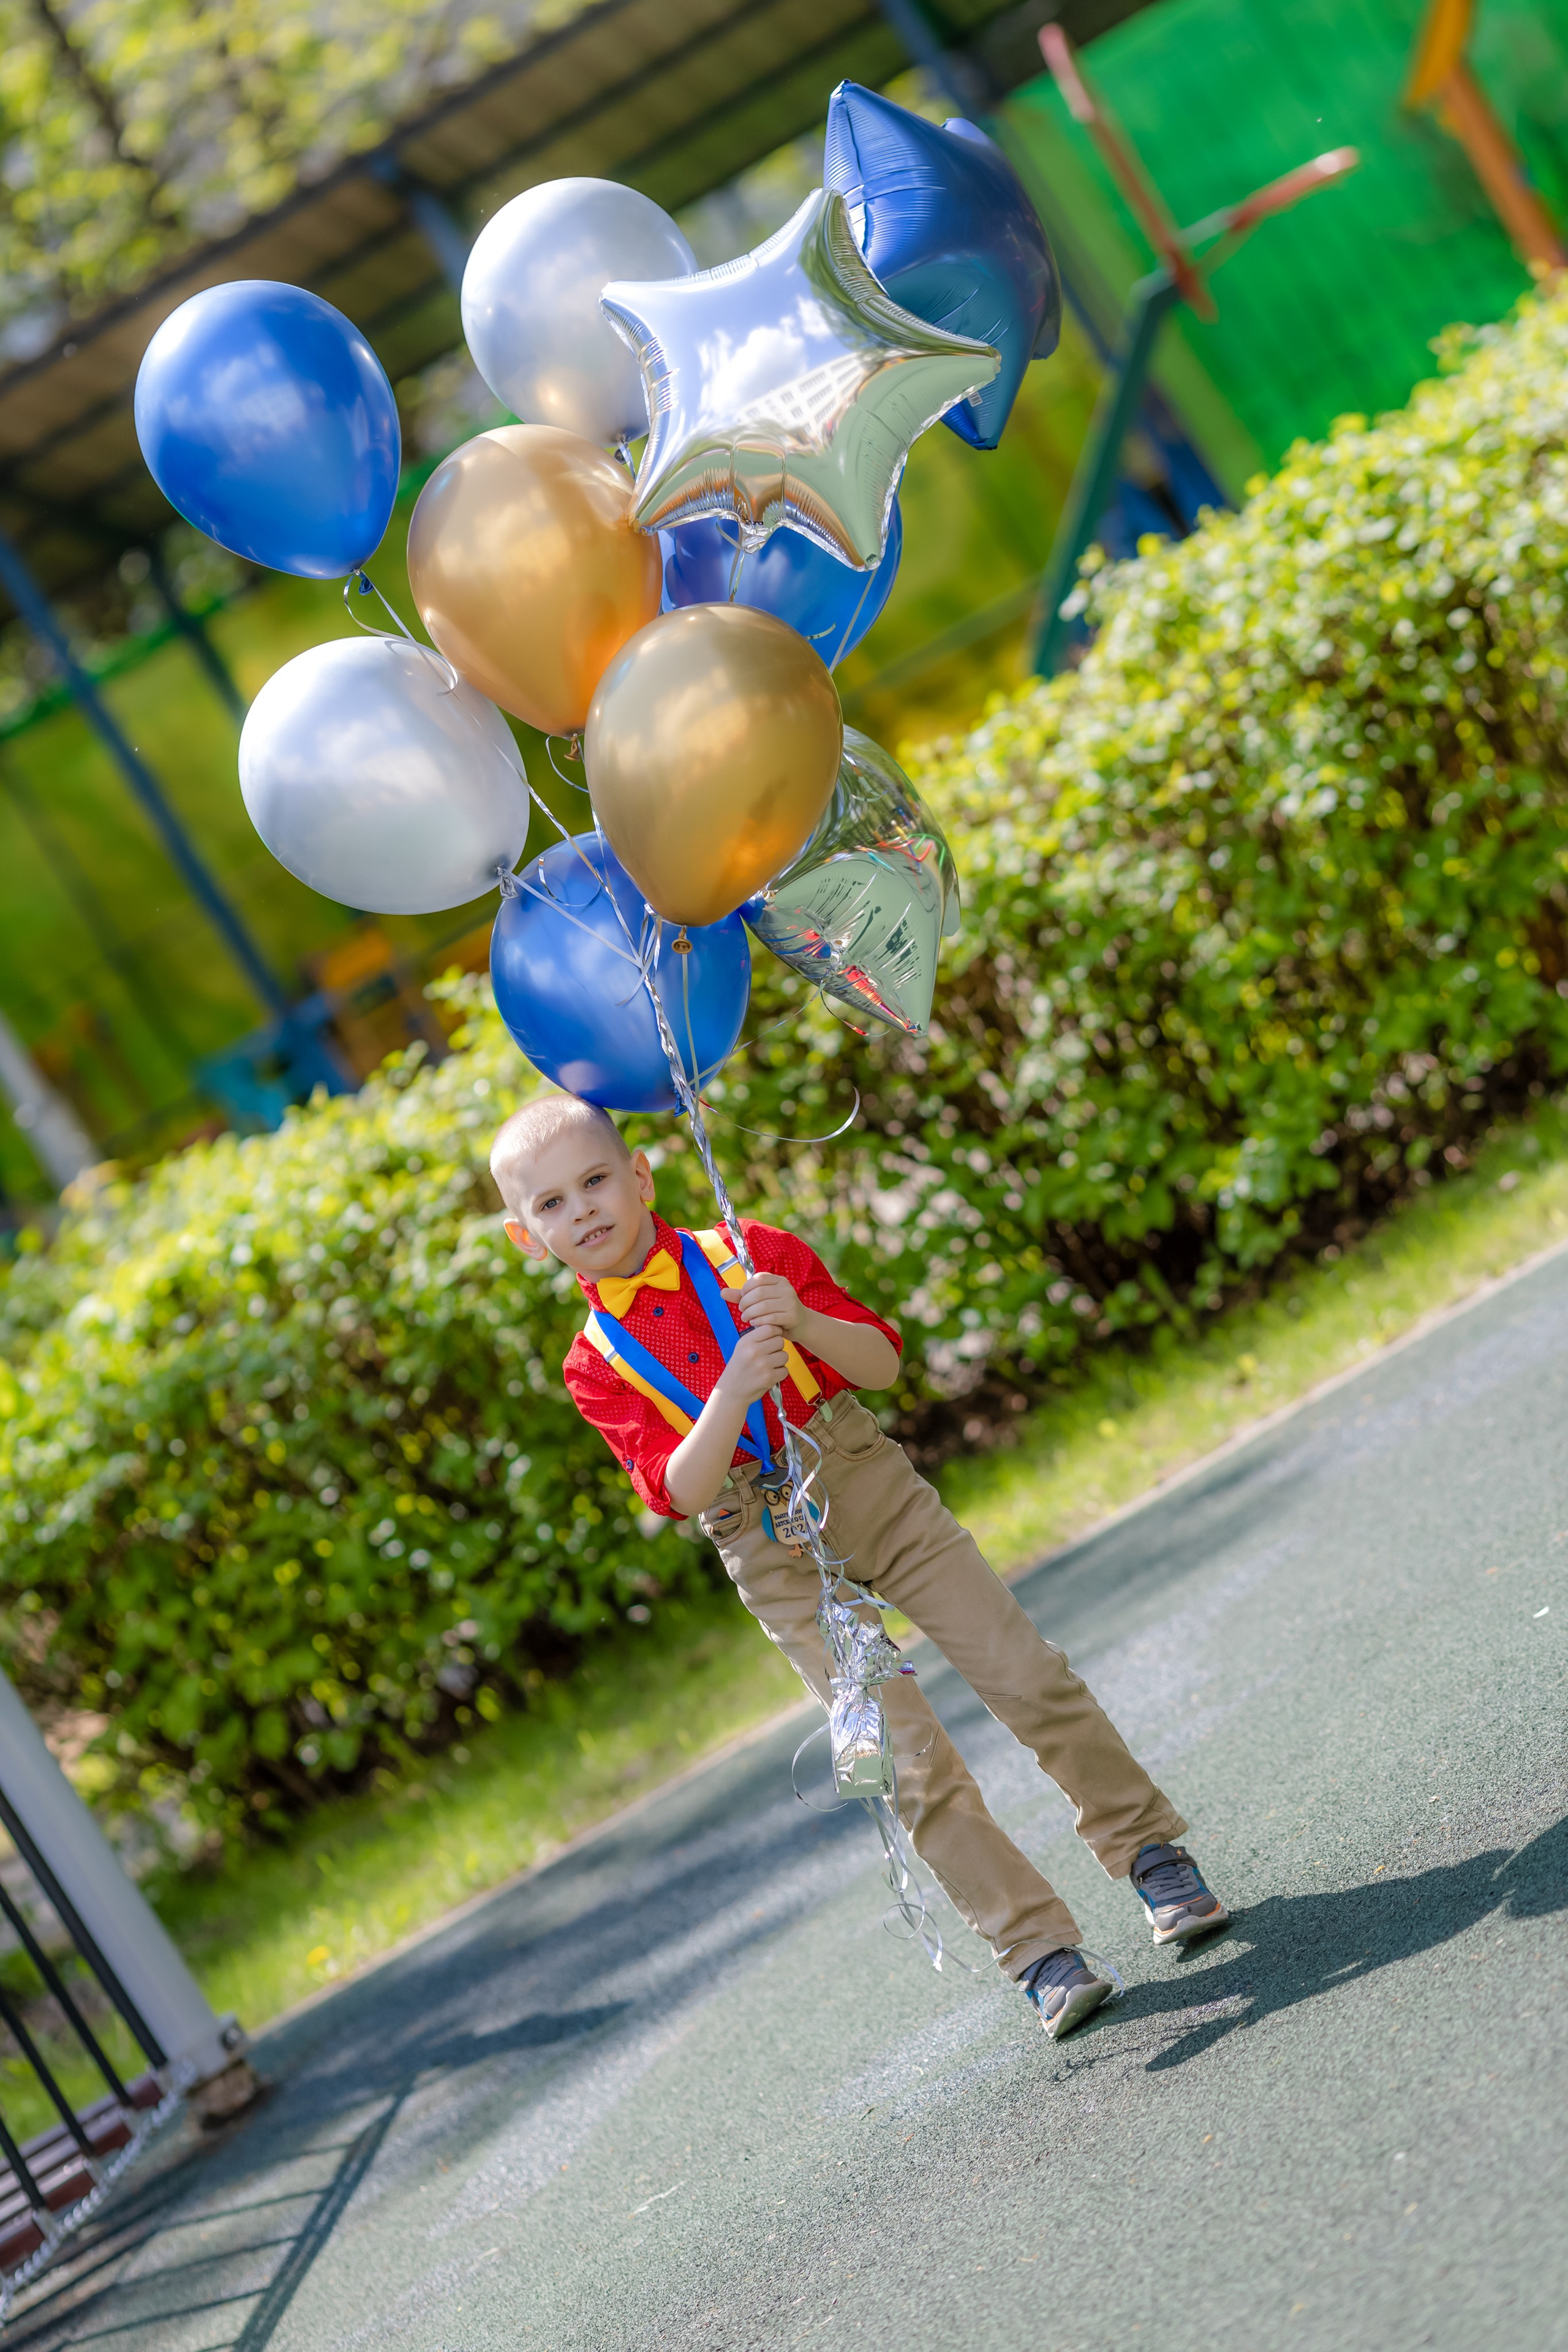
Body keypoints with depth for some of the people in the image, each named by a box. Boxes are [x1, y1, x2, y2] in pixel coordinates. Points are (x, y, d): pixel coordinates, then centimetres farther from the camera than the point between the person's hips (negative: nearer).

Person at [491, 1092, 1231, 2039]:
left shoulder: (751, 1253, -2)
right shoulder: (597, 1364, -4)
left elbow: (883, 1363, -3)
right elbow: (679, 1490, -14)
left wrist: (803, 1321, -23)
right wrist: (731, 1394, -30)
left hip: (871, 1488, 1)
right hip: (778, 1558, -1)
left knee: (1029, 1675, -1)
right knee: (910, 1761, -8)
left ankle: (1150, 1848, 18)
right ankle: (1041, 1950, 0)